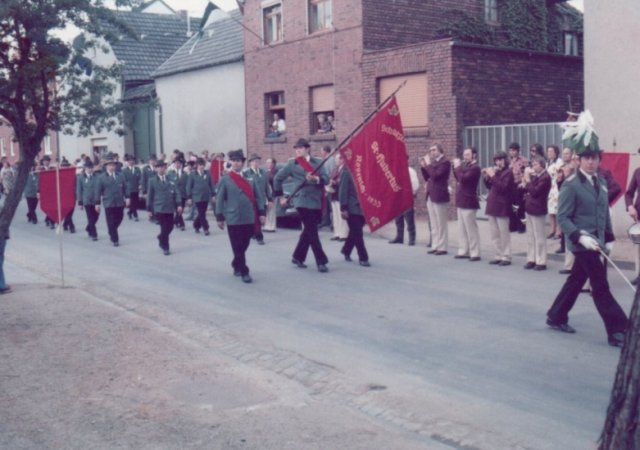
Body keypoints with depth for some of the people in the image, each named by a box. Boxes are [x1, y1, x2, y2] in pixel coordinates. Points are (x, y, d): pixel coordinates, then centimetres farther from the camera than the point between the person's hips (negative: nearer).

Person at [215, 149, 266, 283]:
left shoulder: (250, 178, 8)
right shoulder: (225, 180, -1)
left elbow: (258, 196, 10)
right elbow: (219, 199, -1)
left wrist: (261, 213, 4)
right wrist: (219, 217, -3)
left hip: (249, 218, 3)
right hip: (234, 219, -3)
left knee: (244, 245, 12)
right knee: (237, 247, -1)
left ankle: (236, 265, 33)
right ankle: (244, 272, 5)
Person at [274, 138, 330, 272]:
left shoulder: (317, 162, 7)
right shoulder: (292, 163, 1)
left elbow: (326, 179, 0)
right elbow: (278, 178, 8)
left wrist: (316, 178, -20)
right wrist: (281, 196, 9)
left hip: (317, 201, 4)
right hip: (303, 201, -4)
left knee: (309, 230, 12)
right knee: (312, 231, -7)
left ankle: (298, 257, 27)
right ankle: (321, 261, -3)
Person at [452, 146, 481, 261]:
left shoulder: (475, 168, -13)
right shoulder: (466, 166, 16)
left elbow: (463, 179, -24)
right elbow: (458, 178, 18)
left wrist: (457, 167, -13)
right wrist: (457, 167, 6)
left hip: (469, 202, -9)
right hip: (461, 201, 9)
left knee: (471, 229, -5)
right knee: (462, 229, 11)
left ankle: (475, 253, -2)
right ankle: (463, 251, 17)